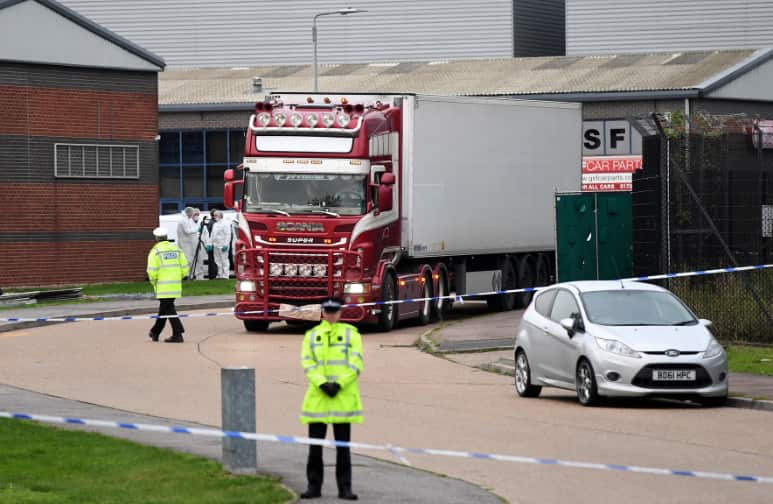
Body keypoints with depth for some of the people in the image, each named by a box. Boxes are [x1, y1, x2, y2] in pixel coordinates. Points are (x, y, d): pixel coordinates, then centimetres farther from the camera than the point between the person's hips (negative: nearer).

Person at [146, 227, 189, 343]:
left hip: (163, 285, -6)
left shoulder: (155, 251, -7)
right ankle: (155, 332, 32)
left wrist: (153, 282, 4)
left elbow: (152, 271, -13)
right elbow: (185, 268, 6)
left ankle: (177, 334, -13)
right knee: (164, 308, 18)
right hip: (176, 285, 6)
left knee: (168, 309, -4)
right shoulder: (177, 249, 9)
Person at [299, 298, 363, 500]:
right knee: (315, 445, 2)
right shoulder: (311, 335, 10)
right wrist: (322, 384, -14)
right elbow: (307, 363, 1)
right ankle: (314, 486, 11)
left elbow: (356, 364, -2)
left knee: (343, 446, 3)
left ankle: (344, 487, 7)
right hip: (317, 397, 1)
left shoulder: (351, 333, 5)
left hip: (343, 397, -1)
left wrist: (338, 384, -14)